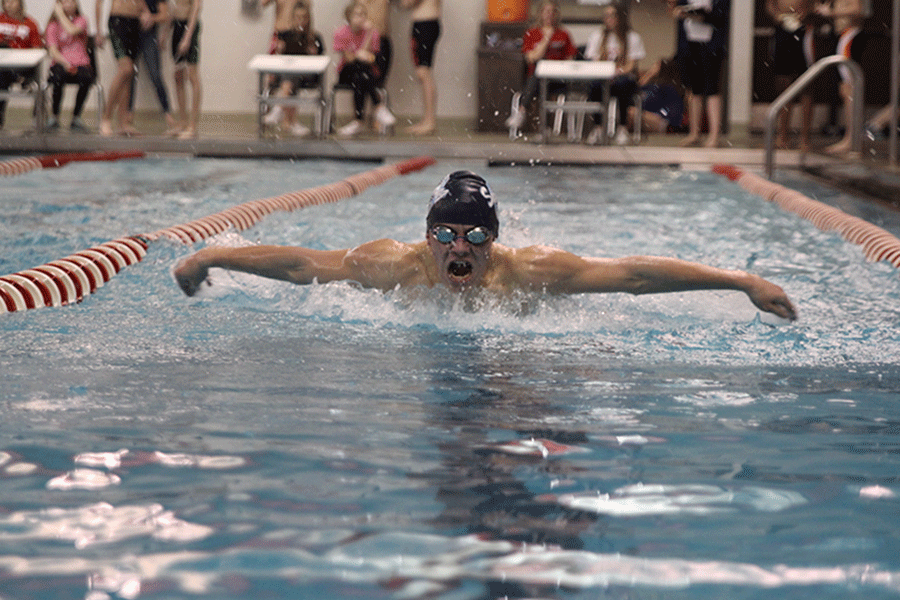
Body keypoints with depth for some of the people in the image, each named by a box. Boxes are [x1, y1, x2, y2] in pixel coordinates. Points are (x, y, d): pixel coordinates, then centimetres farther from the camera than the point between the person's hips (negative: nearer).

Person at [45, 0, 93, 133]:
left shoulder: (81, 20, 11)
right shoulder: (53, 26, 10)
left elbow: (72, 31, -14)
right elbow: (53, 51, -3)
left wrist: (60, 14, -3)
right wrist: (65, 63, -23)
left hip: (80, 63, 1)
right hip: (60, 63, -1)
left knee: (86, 78, -36)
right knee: (59, 77, -38)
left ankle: (76, 118, -19)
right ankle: (54, 117, -19)